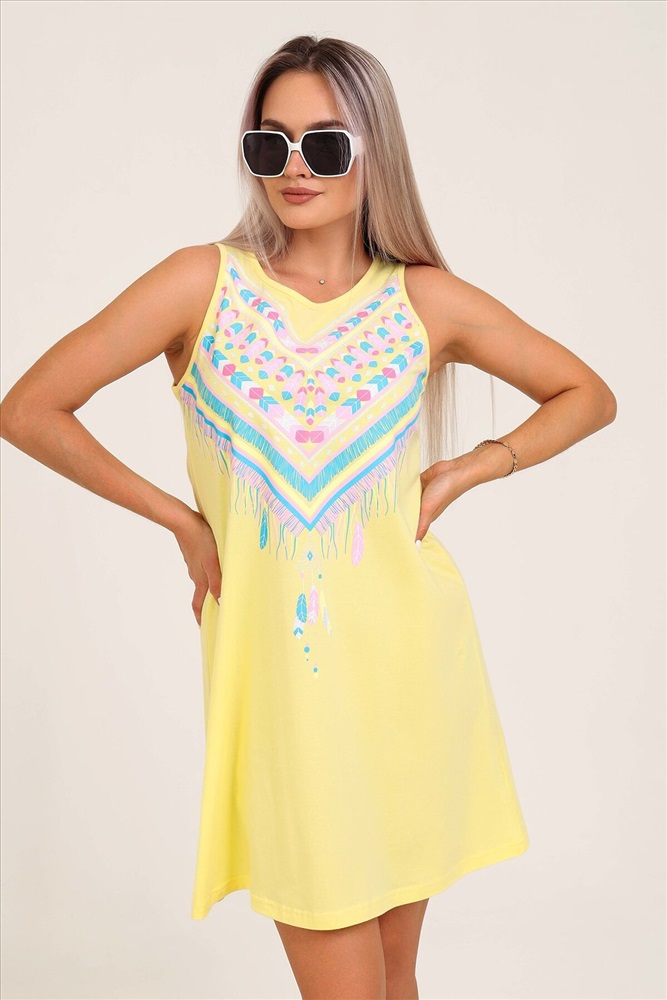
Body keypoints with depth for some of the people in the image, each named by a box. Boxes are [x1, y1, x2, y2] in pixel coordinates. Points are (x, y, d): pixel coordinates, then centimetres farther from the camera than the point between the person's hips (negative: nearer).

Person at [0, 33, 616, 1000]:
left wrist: (465, 470, 0)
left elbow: (589, 394, 13)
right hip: (280, 669, -2)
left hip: (409, 659, 2)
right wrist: (181, 520, -3)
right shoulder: (205, 283, -3)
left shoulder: (428, 301, 2)